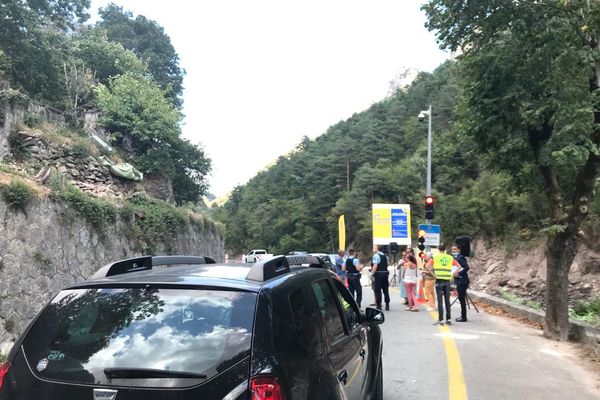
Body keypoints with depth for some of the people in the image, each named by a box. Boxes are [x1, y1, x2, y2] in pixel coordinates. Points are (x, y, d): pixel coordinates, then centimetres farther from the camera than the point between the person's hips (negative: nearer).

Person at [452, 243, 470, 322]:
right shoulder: (455, 258, 14)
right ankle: (463, 316, 21)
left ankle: (464, 317, 0)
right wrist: (455, 272, 4)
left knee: (462, 298, -6)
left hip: (462, 281, -9)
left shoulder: (461, 257, -14)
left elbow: (466, 267, -23)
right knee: (461, 299, 13)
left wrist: (459, 273, -19)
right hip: (459, 281, 9)